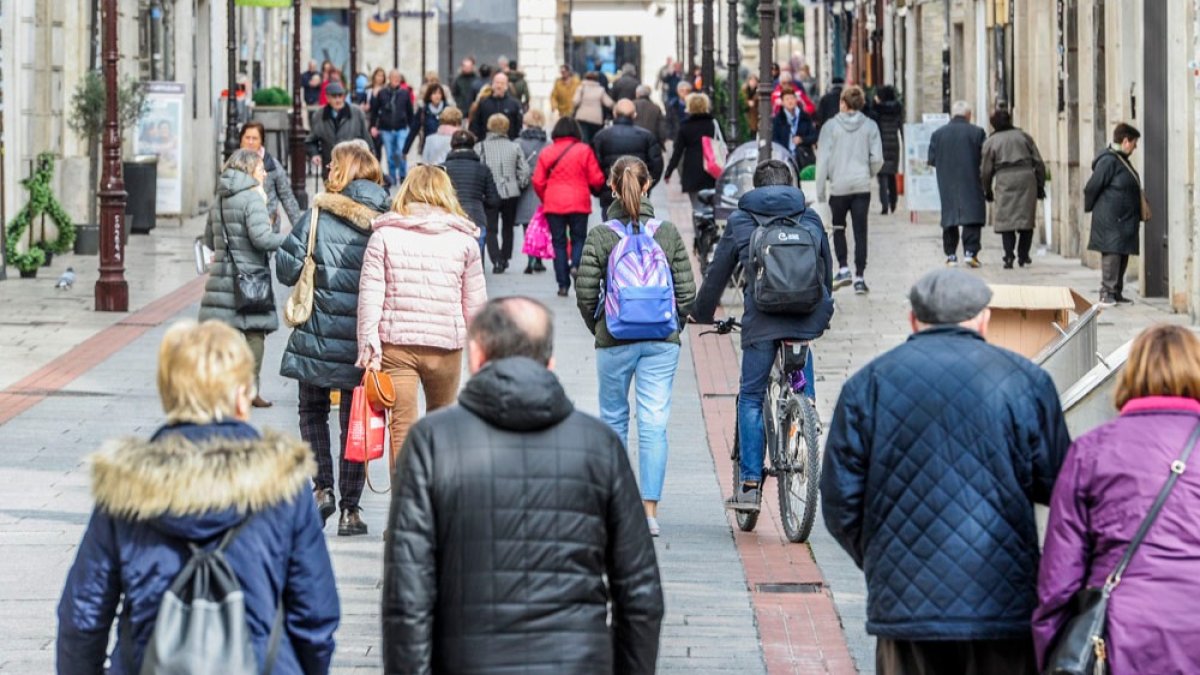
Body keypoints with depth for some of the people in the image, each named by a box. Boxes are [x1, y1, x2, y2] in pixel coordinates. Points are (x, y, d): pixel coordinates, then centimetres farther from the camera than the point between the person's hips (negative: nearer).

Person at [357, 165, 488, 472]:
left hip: (395, 343, -1)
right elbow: (475, 303, 5)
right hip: (446, 345, 1)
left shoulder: (384, 236, 0)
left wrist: (368, 346, -3)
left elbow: (370, 295, -5)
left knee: (402, 426, 1)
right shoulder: (464, 240, 2)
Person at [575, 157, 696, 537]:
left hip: (614, 341, -1)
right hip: (662, 342, 1)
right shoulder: (669, 234, -1)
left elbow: (585, 292, -7)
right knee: (654, 424, 0)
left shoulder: (600, 236, -6)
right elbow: (687, 291, -1)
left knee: (613, 419, 15)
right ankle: (649, 509, -6)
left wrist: (597, 327, 10)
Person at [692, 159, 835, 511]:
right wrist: (823, 311, 38)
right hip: (807, 319, 2)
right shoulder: (810, 219, 15)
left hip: (761, 320, -2)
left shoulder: (740, 221, 10)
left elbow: (717, 273, 14)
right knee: (804, 395, 14)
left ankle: (750, 483, -1)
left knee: (751, 398, 5)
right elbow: (827, 268, 24)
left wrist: (702, 314, 28)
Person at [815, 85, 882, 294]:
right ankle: (859, 277, 0)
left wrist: (820, 190, 1)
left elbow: (823, 159, -4)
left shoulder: (831, 126, -4)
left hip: (838, 185, -1)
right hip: (862, 186, 1)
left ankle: (843, 268, 4)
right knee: (860, 231, 4)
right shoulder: (869, 126, 0)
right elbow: (877, 159, -1)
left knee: (838, 227, 17)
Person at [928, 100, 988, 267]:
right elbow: (986, 157, -6)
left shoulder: (938, 134, 0)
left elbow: (932, 160, 1)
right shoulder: (977, 133, -5)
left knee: (949, 218, 9)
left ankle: (951, 255, 10)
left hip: (947, 185, 2)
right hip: (971, 184, -2)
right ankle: (970, 252, -9)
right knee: (973, 217, 1)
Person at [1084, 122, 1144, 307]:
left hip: (1124, 219, 10)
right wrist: (1089, 207, -2)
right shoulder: (1108, 161, -16)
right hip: (1110, 219, -10)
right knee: (1112, 253, -10)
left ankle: (1117, 292, 17)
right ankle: (1106, 293, -8)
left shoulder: (1122, 160, 16)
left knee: (1123, 254, 11)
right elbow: (1092, 187, -14)